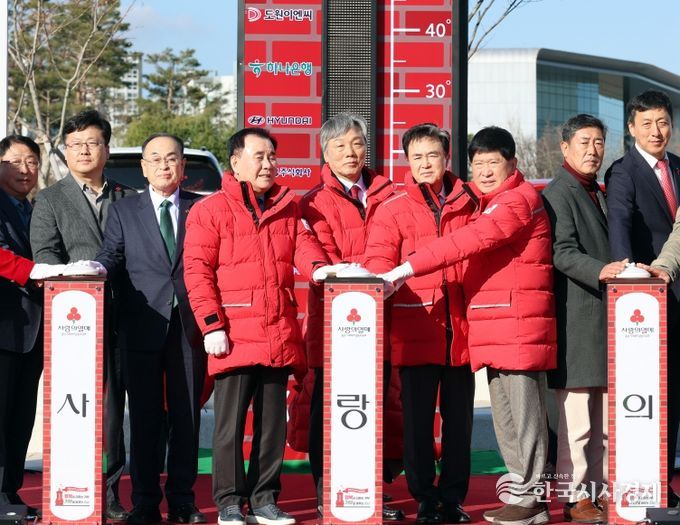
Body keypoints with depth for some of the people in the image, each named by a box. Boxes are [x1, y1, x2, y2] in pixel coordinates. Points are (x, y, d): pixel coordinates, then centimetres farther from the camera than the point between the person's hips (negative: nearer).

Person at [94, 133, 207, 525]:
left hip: (189, 325, 0)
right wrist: (97, 270, -21)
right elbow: (111, 257, 2)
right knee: (145, 416, 1)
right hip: (142, 326, 0)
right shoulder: (123, 210, 11)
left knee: (186, 415, 4)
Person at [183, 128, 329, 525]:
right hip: (234, 338, -5)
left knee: (274, 421, 9)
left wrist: (320, 268, -19)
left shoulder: (288, 210, 14)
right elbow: (197, 271, -4)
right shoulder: (210, 210, 0)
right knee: (231, 422, -1)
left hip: (279, 336, 5)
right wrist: (212, 325, -11)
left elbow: (304, 247, 5)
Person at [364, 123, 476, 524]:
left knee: (459, 418, 8)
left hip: (460, 330, 2)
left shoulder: (467, 207, 11)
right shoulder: (392, 211, 4)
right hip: (415, 331, -2)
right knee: (418, 418, 1)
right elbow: (379, 264, -3)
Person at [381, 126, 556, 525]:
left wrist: (408, 268, -24)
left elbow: (472, 240, -20)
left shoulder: (520, 200, -9)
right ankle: (521, 492, 18)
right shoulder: (486, 204, 22)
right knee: (505, 417, 11)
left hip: (519, 323, -9)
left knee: (524, 413, -6)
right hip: (493, 327, 9)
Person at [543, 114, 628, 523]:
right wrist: (600, 271, -31)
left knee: (605, 421, 10)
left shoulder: (597, 193, 21)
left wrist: (619, 271, 13)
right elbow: (562, 252, -17)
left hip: (604, 316, 9)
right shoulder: (559, 193, -7)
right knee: (575, 420, -6)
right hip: (577, 318, -9)